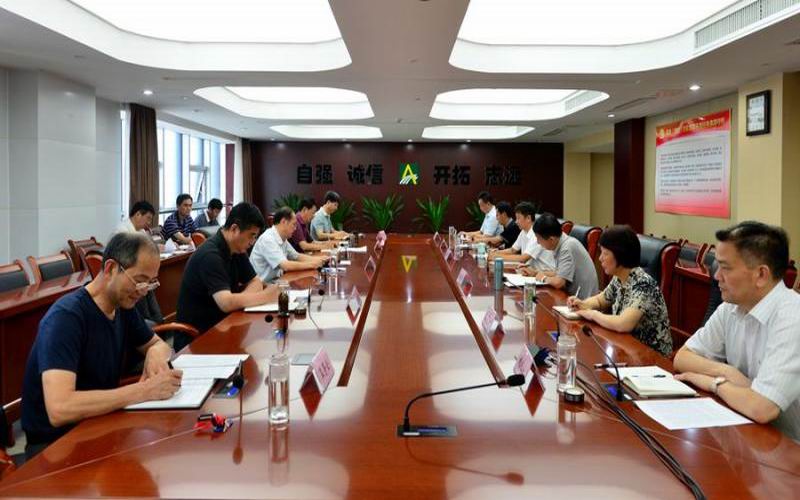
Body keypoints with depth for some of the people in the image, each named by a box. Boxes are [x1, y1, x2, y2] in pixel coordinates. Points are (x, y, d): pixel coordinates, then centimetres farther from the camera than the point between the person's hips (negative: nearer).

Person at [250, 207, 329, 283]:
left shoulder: (282, 239, 7)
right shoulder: (268, 239, -21)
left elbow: (297, 256, 17)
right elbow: (286, 265, -27)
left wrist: (318, 259, 2)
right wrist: (312, 264, -17)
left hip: (275, 280, 8)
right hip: (263, 284, -8)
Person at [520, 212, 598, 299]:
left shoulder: (568, 247, -22)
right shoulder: (560, 244, 4)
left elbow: (558, 282, -28)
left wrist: (544, 278, -9)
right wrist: (536, 272, 8)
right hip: (572, 295, 7)